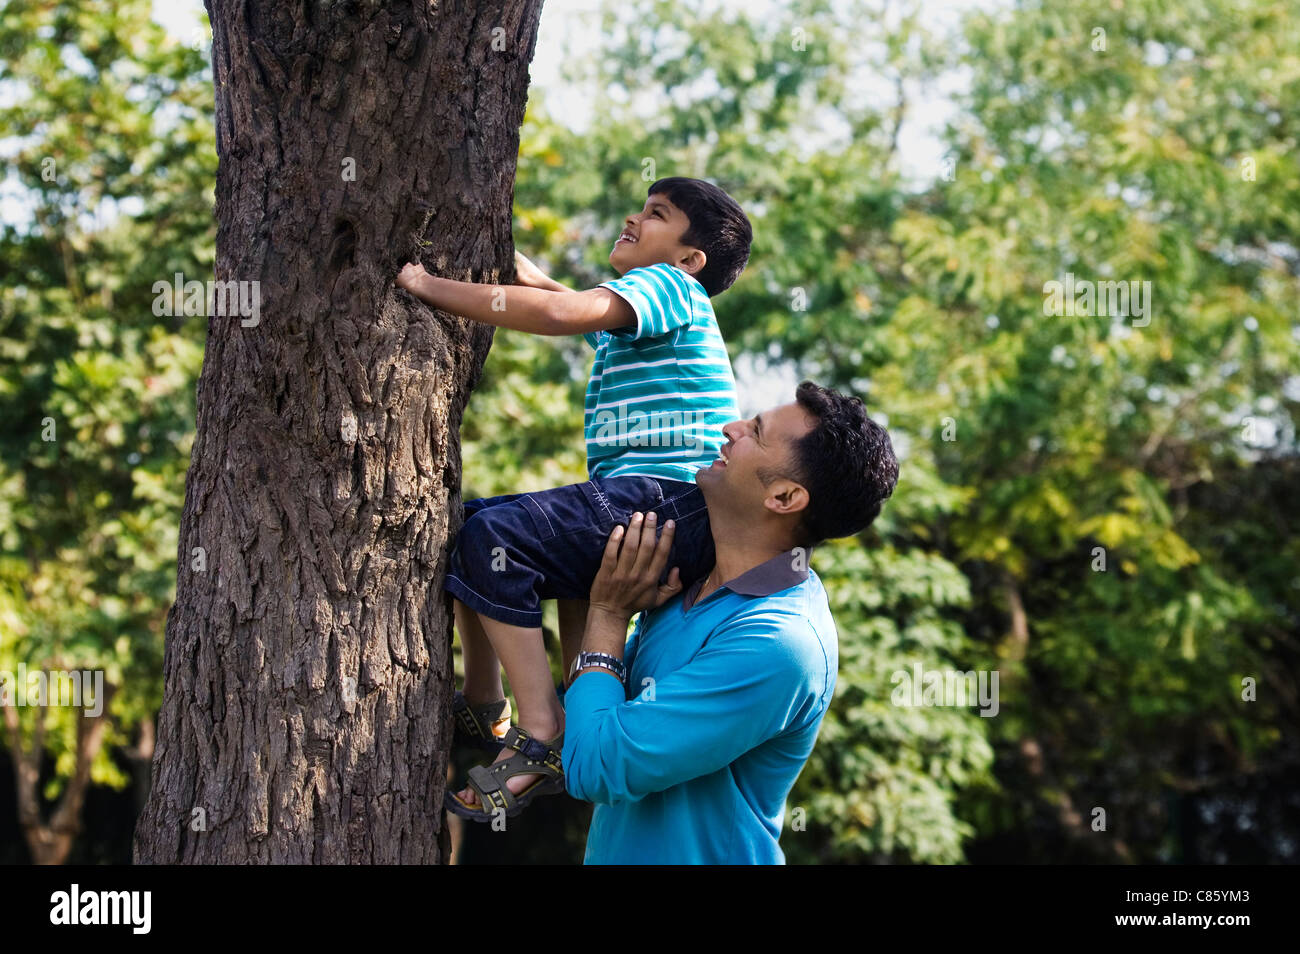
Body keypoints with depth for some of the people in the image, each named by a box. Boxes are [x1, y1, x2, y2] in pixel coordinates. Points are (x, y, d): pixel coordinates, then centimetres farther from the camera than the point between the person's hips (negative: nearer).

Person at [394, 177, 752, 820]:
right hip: (630, 503, 10)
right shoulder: (626, 316, 25)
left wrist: (429, 287, -16)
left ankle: (544, 739, -23)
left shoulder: (668, 286, -5)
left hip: (669, 501, -10)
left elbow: (560, 314, -22)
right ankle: (483, 711, 23)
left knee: (494, 537, -25)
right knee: (465, 524, 15)